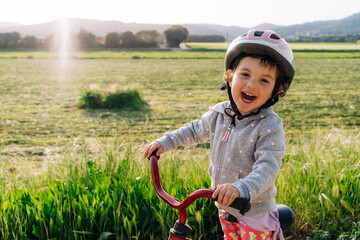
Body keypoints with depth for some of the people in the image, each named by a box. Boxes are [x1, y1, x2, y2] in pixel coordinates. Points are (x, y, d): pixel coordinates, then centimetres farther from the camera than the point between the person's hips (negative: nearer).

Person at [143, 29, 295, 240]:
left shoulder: (270, 126, -24)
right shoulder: (220, 113, -5)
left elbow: (267, 168, -32)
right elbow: (196, 130, 14)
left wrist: (241, 188, -48)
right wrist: (165, 142, 10)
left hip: (255, 211, -6)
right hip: (225, 206, 6)